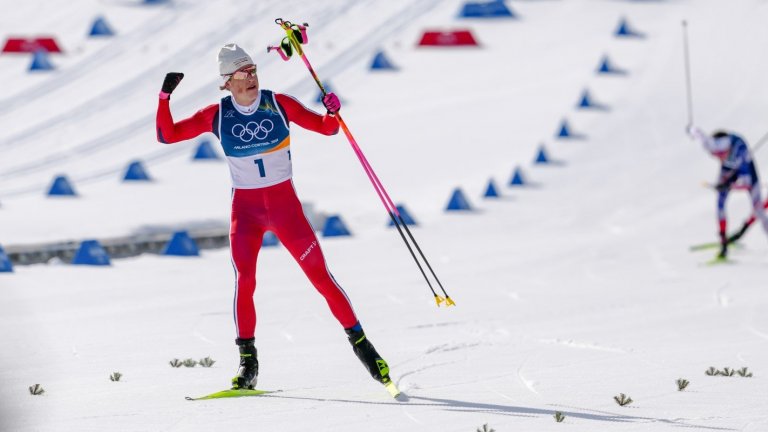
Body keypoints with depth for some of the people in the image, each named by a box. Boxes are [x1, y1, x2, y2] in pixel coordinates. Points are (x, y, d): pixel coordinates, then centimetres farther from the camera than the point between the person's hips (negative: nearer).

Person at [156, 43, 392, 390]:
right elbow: (167, 135, 0)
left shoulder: (278, 104, -4)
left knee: (320, 274, -4)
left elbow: (326, 128, 2)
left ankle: (359, 342, 6)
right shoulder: (217, 115, -2)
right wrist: (166, 96, -12)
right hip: (245, 206, 0)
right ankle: (247, 362, -9)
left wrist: (333, 112, -20)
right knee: (244, 279, -17)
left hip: (284, 203, 0)